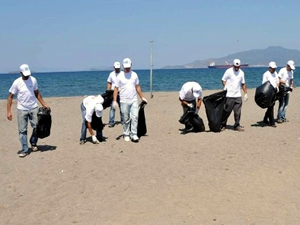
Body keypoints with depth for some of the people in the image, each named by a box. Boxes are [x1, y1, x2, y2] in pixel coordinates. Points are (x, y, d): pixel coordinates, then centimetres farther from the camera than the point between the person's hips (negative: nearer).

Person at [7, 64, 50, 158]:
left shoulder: (33, 80, -1)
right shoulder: (17, 82, -9)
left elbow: (37, 93, 10)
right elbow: (10, 97, -6)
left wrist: (44, 104, 6)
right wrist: (9, 111, -13)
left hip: (33, 108, 2)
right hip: (22, 109, -2)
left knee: (37, 127, -1)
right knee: (22, 130, -1)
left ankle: (33, 143, 23)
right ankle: (25, 150, 7)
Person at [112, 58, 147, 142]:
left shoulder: (134, 74, 7)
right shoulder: (120, 76, -2)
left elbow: (137, 87, 14)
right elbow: (116, 89, -2)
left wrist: (142, 97, 12)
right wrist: (114, 101, -9)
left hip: (134, 100, 2)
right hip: (124, 101, -2)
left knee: (135, 117, -7)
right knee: (126, 119, 4)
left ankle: (134, 134, -3)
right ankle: (126, 135, 15)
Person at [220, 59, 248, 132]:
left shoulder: (241, 72, 11)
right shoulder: (228, 71, -3)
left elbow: (243, 84, 18)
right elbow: (223, 80, 0)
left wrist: (246, 93, 13)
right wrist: (225, 87, -17)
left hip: (238, 95, 4)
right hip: (229, 95, -4)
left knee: (238, 112, 2)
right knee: (227, 111, -2)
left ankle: (237, 125, 11)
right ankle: (222, 125, 10)